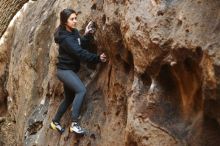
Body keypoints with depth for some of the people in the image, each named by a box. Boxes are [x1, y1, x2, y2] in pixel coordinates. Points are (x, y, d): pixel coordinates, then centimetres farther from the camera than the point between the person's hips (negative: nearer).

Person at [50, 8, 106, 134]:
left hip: (70, 70, 10)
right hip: (64, 70, -10)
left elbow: (82, 46, 6)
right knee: (81, 90, -28)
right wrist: (97, 58, -28)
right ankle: (74, 124, -28)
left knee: (69, 98, 19)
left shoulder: (74, 32, 5)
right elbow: (80, 53, -28)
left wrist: (88, 35, -10)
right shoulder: (65, 38, -24)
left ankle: (55, 122, 36)